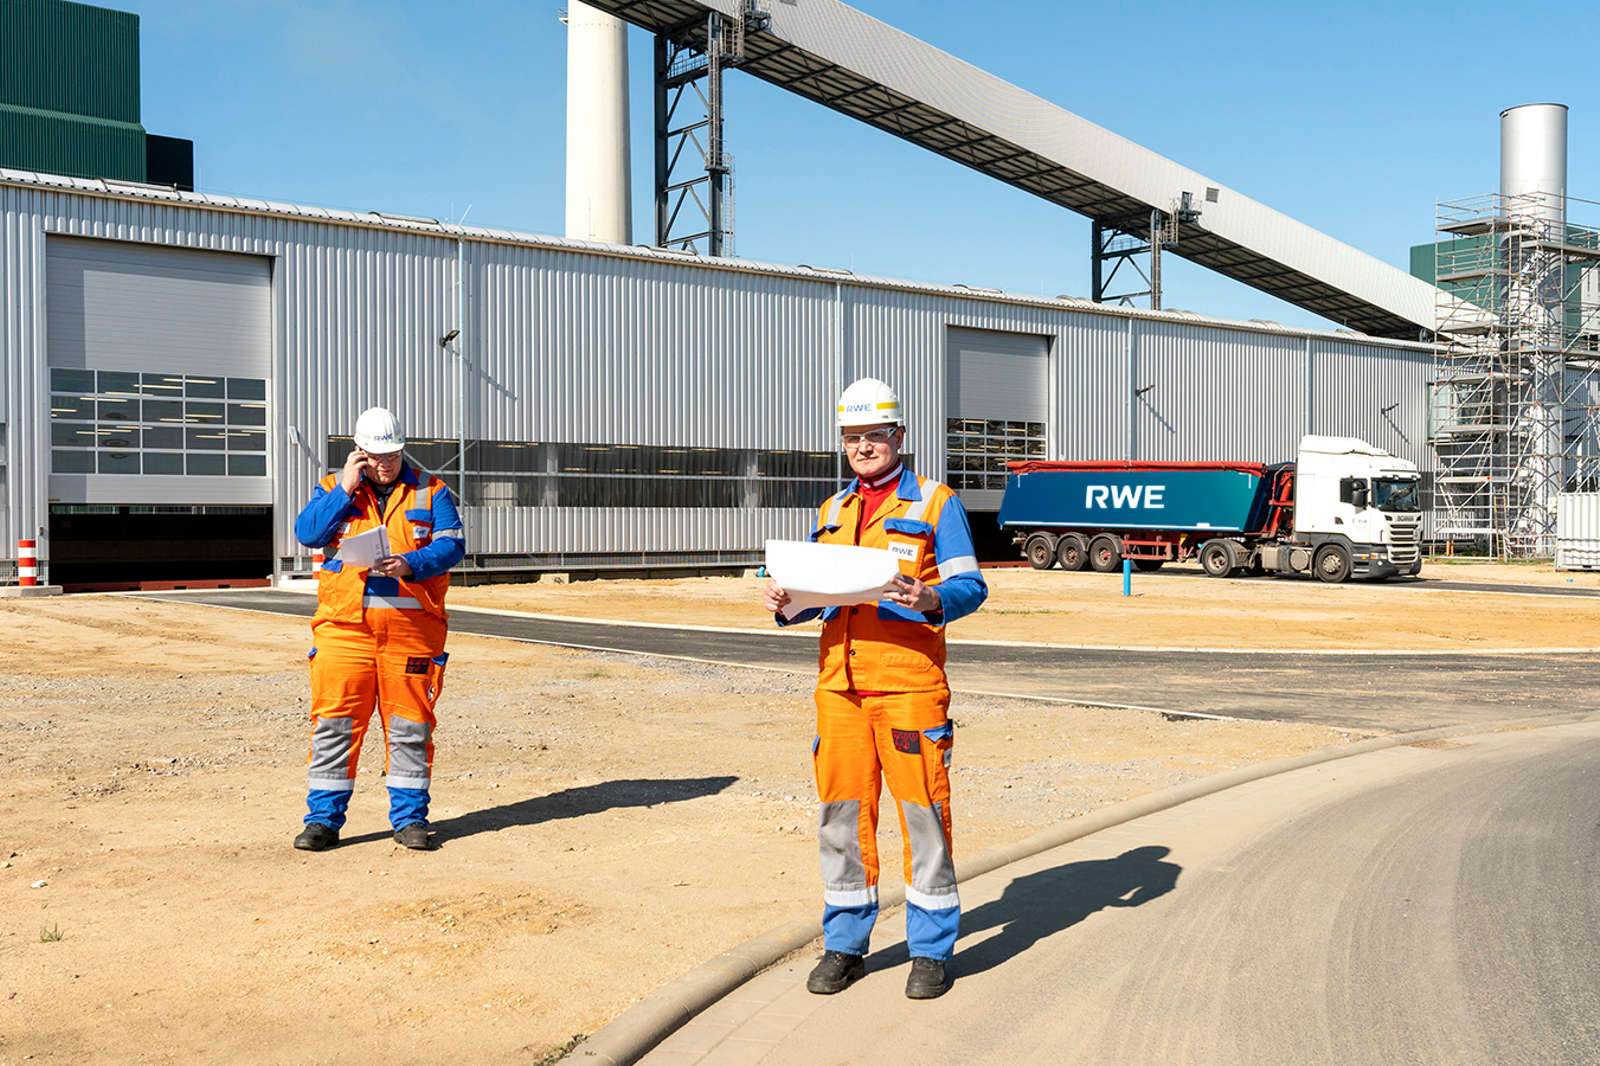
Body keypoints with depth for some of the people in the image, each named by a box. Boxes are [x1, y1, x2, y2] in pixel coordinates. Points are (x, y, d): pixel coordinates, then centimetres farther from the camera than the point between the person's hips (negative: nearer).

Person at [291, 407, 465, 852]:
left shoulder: (429, 491, 9)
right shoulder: (334, 488, 11)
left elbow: (452, 545, -2)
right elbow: (307, 533, -5)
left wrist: (410, 564, -19)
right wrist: (347, 489, -10)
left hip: (411, 626, 0)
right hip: (345, 626, 0)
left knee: (410, 727, 3)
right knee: (334, 724, -1)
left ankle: (410, 817, 15)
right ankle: (323, 819, 9)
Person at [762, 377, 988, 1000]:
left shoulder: (935, 504, 4)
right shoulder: (833, 512, 19)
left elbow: (970, 586, -2)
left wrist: (930, 598, -22)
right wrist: (785, 603, -1)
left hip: (909, 680, -4)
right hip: (838, 680, 5)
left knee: (923, 811, -2)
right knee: (840, 812, 6)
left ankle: (931, 950, 10)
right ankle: (844, 945, 19)